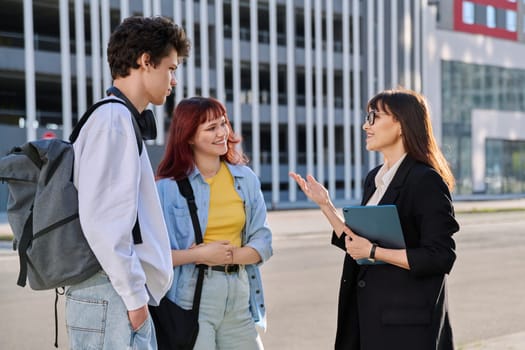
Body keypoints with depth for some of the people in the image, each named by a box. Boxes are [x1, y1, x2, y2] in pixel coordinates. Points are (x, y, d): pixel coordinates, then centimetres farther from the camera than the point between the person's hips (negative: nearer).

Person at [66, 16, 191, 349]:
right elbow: (101, 219, -19)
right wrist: (134, 295, -16)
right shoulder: (114, 119, -11)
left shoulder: (124, 120, 18)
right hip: (111, 297, -9)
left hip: (124, 296, 9)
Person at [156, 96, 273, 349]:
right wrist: (200, 255, -17)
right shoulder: (168, 186, -6)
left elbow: (262, 242, 6)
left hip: (239, 294, 4)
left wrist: (230, 256, -11)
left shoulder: (245, 178, 7)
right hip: (192, 294, -4)